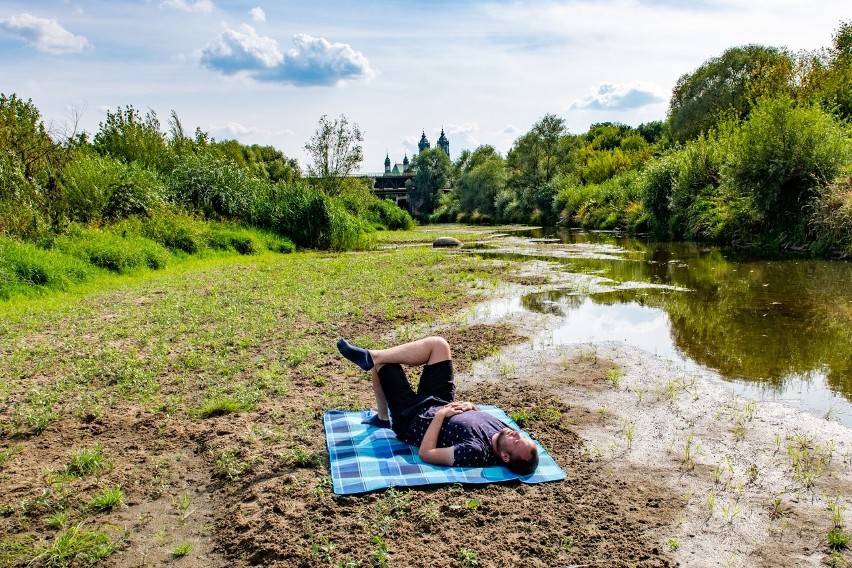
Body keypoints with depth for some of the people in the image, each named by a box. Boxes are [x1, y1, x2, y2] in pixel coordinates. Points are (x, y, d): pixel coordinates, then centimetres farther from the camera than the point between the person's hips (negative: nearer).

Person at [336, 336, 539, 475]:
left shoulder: (477, 452, -38)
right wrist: (471, 406, -11)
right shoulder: (502, 430, -18)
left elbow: (425, 453, -32)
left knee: (380, 362, -7)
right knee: (437, 344, -5)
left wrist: (439, 415, -27)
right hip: (440, 403, 7)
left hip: (412, 419, -7)